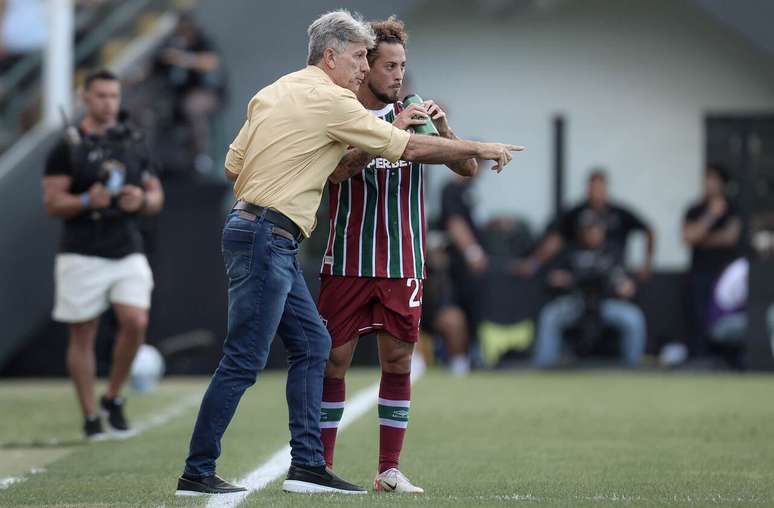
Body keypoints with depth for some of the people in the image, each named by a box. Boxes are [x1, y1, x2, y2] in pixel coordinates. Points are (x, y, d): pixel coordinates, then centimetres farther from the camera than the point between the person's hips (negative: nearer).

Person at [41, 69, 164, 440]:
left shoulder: (135, 143, 12)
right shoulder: (67, 147, -1)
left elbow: (157, 197, 17)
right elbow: (52, 203, -5)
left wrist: (142, 200, -6)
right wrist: (87, 201, -21)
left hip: (128, 252, 3)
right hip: (81, 255, -3)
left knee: (136, 322, -12)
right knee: (82, 336, 1)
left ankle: (113, 398, 8)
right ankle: (90, 416, 10)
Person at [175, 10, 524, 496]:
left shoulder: (273, 92, 14)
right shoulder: (331, 101, -11)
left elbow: (233, 165, 15)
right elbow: (411, 148, -6)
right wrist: (481, 149, 5)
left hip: (272, 241, 10)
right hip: (265, 237, -10)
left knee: (312, 345, 11)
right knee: (243, 361, -7)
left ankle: (308, 465, 10)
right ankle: (197, 472, -5)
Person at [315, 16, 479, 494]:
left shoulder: (413, 117, 8)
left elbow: (469, 168, 3)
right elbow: (338, 170, -18)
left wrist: (443, 126, -14)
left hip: (404, 265, 3)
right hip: (347, 262, -3)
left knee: (398, 360, 2)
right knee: (335, 359, -2)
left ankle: (390, 469, 7)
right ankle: (322, 467, 6)